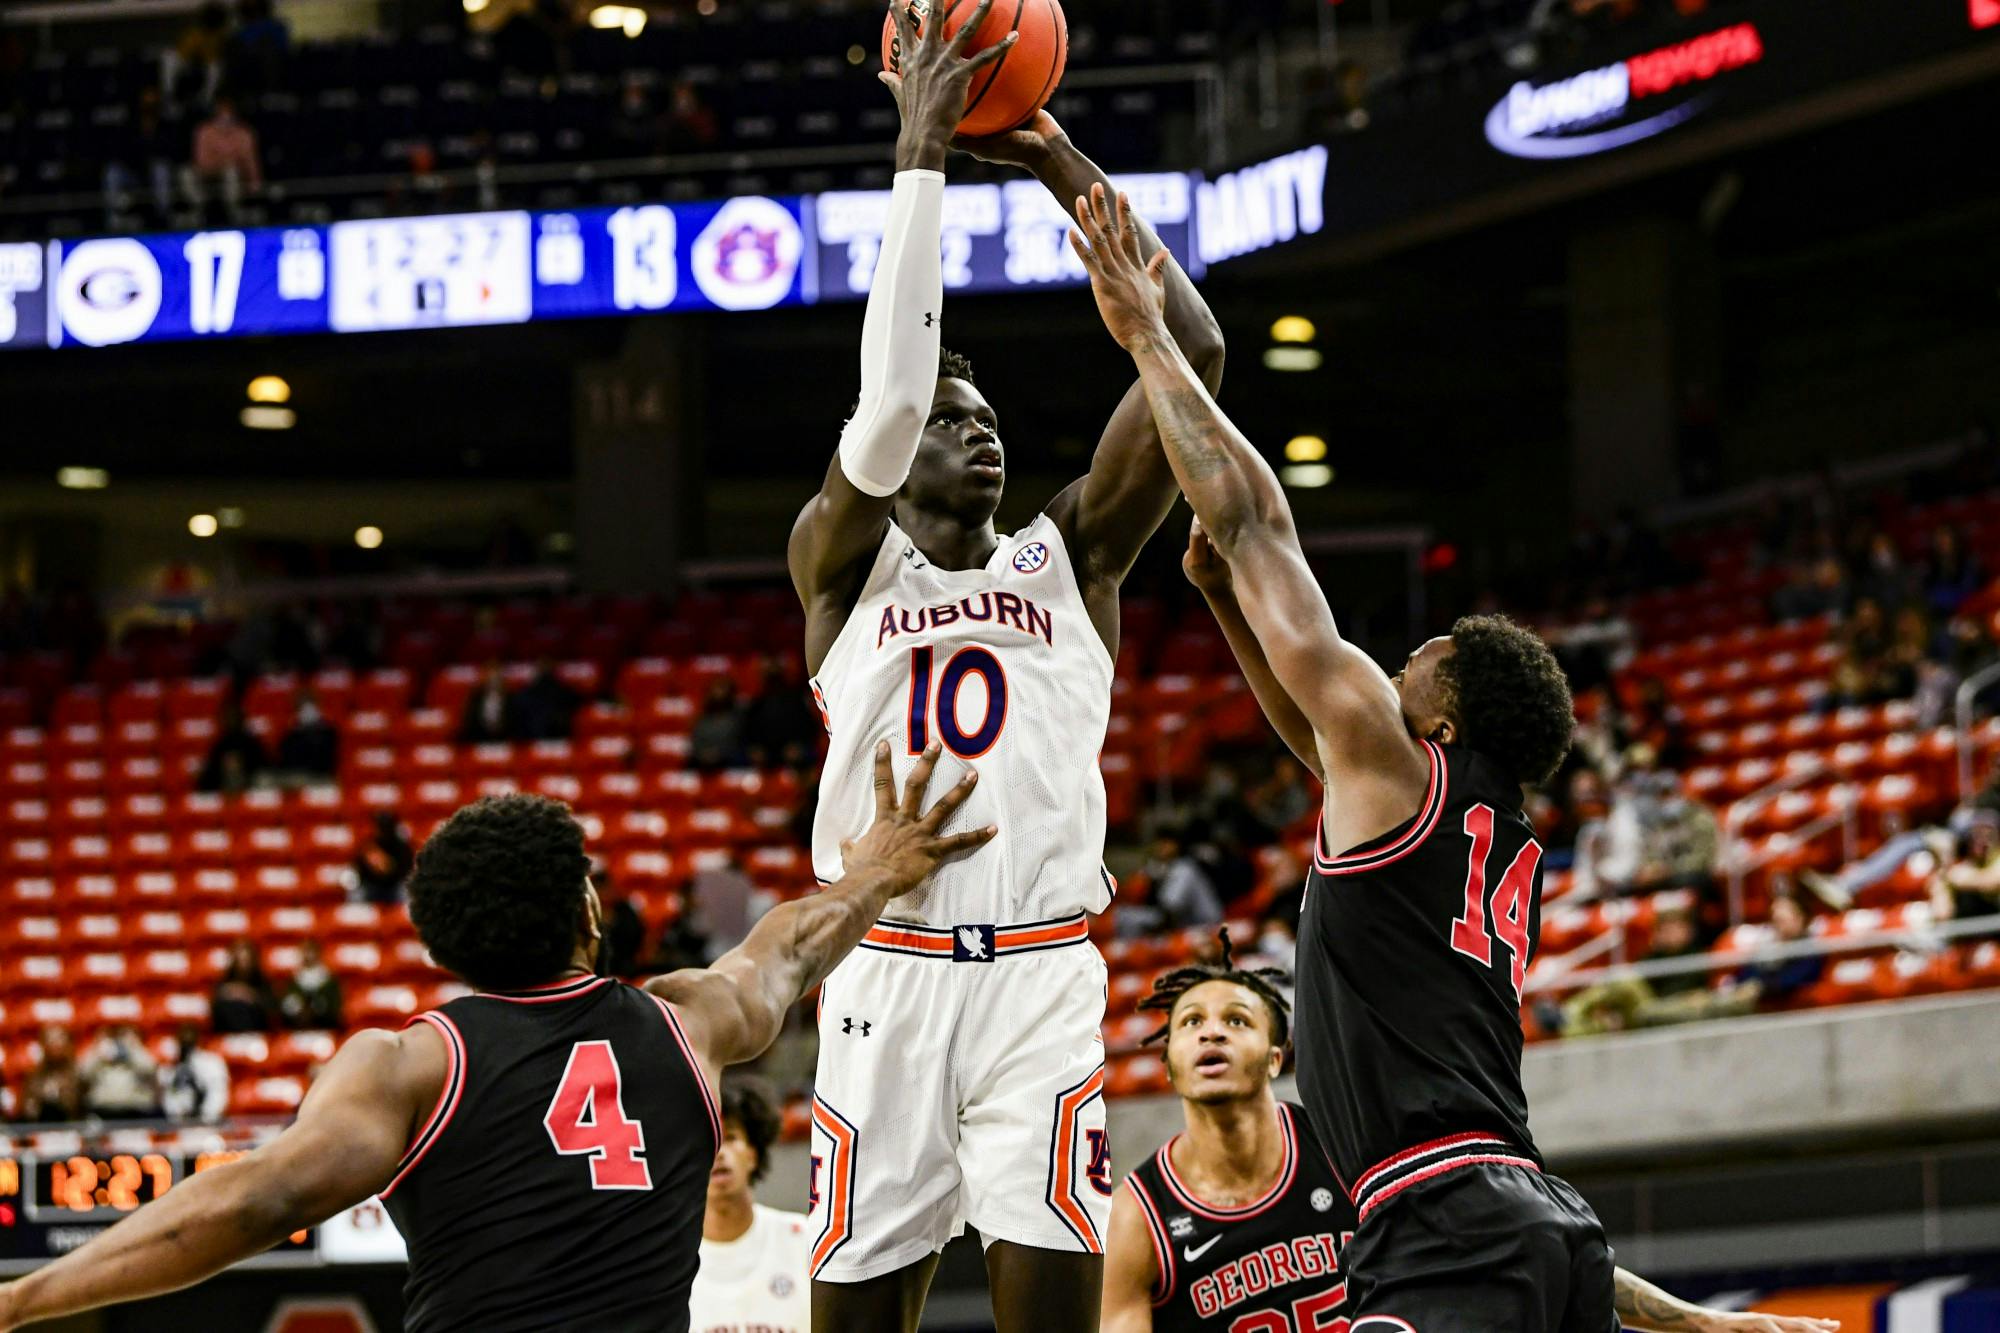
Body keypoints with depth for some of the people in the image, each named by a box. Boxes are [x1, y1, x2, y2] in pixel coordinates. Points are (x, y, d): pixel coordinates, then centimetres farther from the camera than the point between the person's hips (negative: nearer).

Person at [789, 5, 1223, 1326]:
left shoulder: (1069, 557, 15)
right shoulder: (840, 560, 10)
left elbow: (1193, 354, 6)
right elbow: (887, 393, -10)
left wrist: (1072, 173, 4)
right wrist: (921, 157, -9)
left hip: (1044, 971, 1)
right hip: (888, 970, -1)